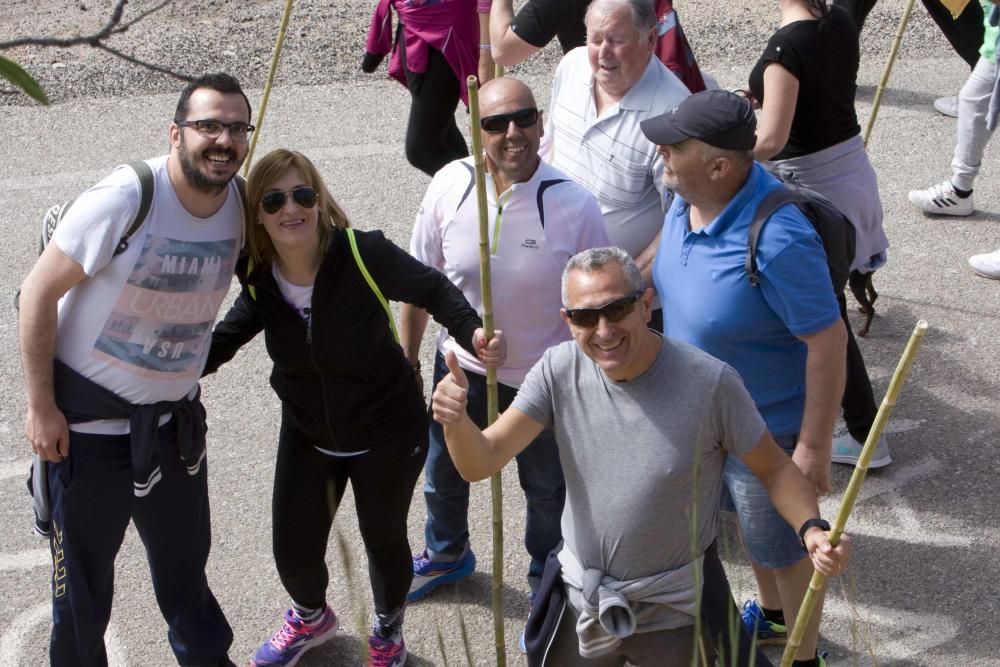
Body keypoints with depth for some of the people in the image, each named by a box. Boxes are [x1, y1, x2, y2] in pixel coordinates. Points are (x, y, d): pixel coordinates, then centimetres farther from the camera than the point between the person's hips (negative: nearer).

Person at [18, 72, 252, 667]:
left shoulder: (241, 204, -5)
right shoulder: (126, 197, -23)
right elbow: (40, 290, -17)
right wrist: (40, 406, -16)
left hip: (174, 416, 5)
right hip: (89, 417, -5)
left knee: (184, 559, 22)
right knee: (83, 571, 9)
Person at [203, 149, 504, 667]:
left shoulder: (363, 254, -27)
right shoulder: (259, 278, -13)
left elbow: (434, 290, -16)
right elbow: (229, 335, 4)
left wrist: (473, 333, -34)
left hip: (387, 434, -3)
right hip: (307, 434, 3)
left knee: (383, 541, 13)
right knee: (293, 550, 6)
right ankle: (311, 618, 45)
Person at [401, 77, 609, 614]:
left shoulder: (574, 206, -25)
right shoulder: (449, 186, -17)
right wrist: (407, 361, 4)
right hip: (461, 366, 3)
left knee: (547, 489, 21)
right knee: (443, 473, 27)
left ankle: (546, 577, 50)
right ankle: (446, 554, 58)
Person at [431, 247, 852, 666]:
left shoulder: (710, 382, -22)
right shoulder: (559, 370, -12)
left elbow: (774, 468, -9)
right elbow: (480, 463, -15)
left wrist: (811, 528, -27)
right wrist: (456, 420, -36)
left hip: (677, 613, -3)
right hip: (580, 603, 3)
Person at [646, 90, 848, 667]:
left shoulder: (776, 242, -38)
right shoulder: (689, 197, -13)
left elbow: (828, 342, -30)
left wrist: (814, 446, -24)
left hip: (768, 426, -8)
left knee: (782, 546, 16)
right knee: (748, 520, 31)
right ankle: (772, 615, 58)